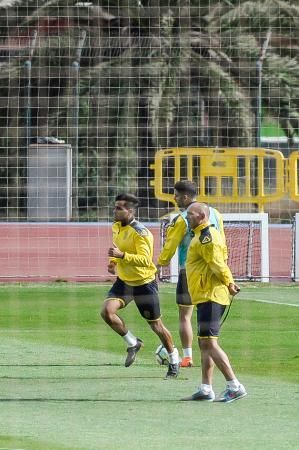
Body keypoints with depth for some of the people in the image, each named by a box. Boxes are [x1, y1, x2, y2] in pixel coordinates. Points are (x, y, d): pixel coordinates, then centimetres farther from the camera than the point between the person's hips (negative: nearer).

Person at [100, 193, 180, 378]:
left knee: (155, 324, 5)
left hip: (144, 283, -6)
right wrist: (113, 261, 3)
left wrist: (122, 255, -41)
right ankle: (133, 343, 5)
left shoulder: (141, 233, -22)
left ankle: (173, 357, 29)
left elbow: (145, 260, -31)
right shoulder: (117, 228, 2)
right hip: (124, 281, 6)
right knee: (107, 311, -17)